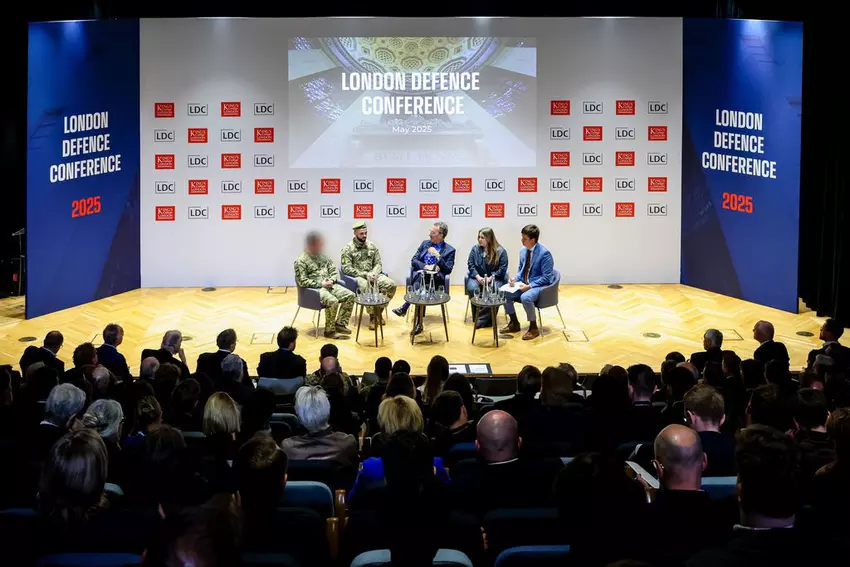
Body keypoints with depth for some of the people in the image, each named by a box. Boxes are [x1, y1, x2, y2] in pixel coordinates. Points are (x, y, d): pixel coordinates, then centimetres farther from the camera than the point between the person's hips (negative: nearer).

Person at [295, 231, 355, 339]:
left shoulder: (322, 256, 12)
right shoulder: (301, 261, -10)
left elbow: (334, 271, 16)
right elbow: (302, 282, -15)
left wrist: (331, 280, -6)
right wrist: (321, 284, -17)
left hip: (329, 285, 7)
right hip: (314, 289, -7)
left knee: (350, 295, -9)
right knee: (332, 301, -32)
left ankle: (340, 324, -2)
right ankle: (329, 331, -17)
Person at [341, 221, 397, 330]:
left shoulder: (372, 245, 10)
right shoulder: (348, 248, -6)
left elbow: (378, 264, 10)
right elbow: (346, 269, -12)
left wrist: (373, 274, -13)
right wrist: (365, 274, -19)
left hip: (372, 274, 5)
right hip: (357, 276, -5)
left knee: (391, 285, -20)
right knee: (368, 288, -38)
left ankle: (379, 311, -3)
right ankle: (372, 316, -19)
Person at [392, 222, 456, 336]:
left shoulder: (450, 250, 9)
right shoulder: (425, 243, 21)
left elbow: (448, 270, -2)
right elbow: (414, 260, 14)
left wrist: (437, 255, -10)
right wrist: (426, 266, -6)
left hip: (436, 279, -2)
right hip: (420, 275, 3)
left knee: (422, 276, -39)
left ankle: (404, 307, -37)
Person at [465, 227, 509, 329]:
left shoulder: (500, 251, -2)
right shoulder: (475, 249, 7)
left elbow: (502, 269, -6)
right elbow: (470, 265, 3)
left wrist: (490, 278, -19)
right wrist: (478, 277, -13)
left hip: (494, 278, -2)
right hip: (478, 277, 2)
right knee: (472, 289, -31)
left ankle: (481, 320, -28)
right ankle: (476, 316, -19)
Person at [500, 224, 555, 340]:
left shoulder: (544, 253, -19)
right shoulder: (523, 251, 5)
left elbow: (546, 277, -18)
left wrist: (529, 286, -24)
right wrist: (515, 278, -5)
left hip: (540, 285, -8)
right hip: (524, 284, 8)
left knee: (525, 297, -35)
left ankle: (533, 328, -14)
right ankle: (514, 323, 10)